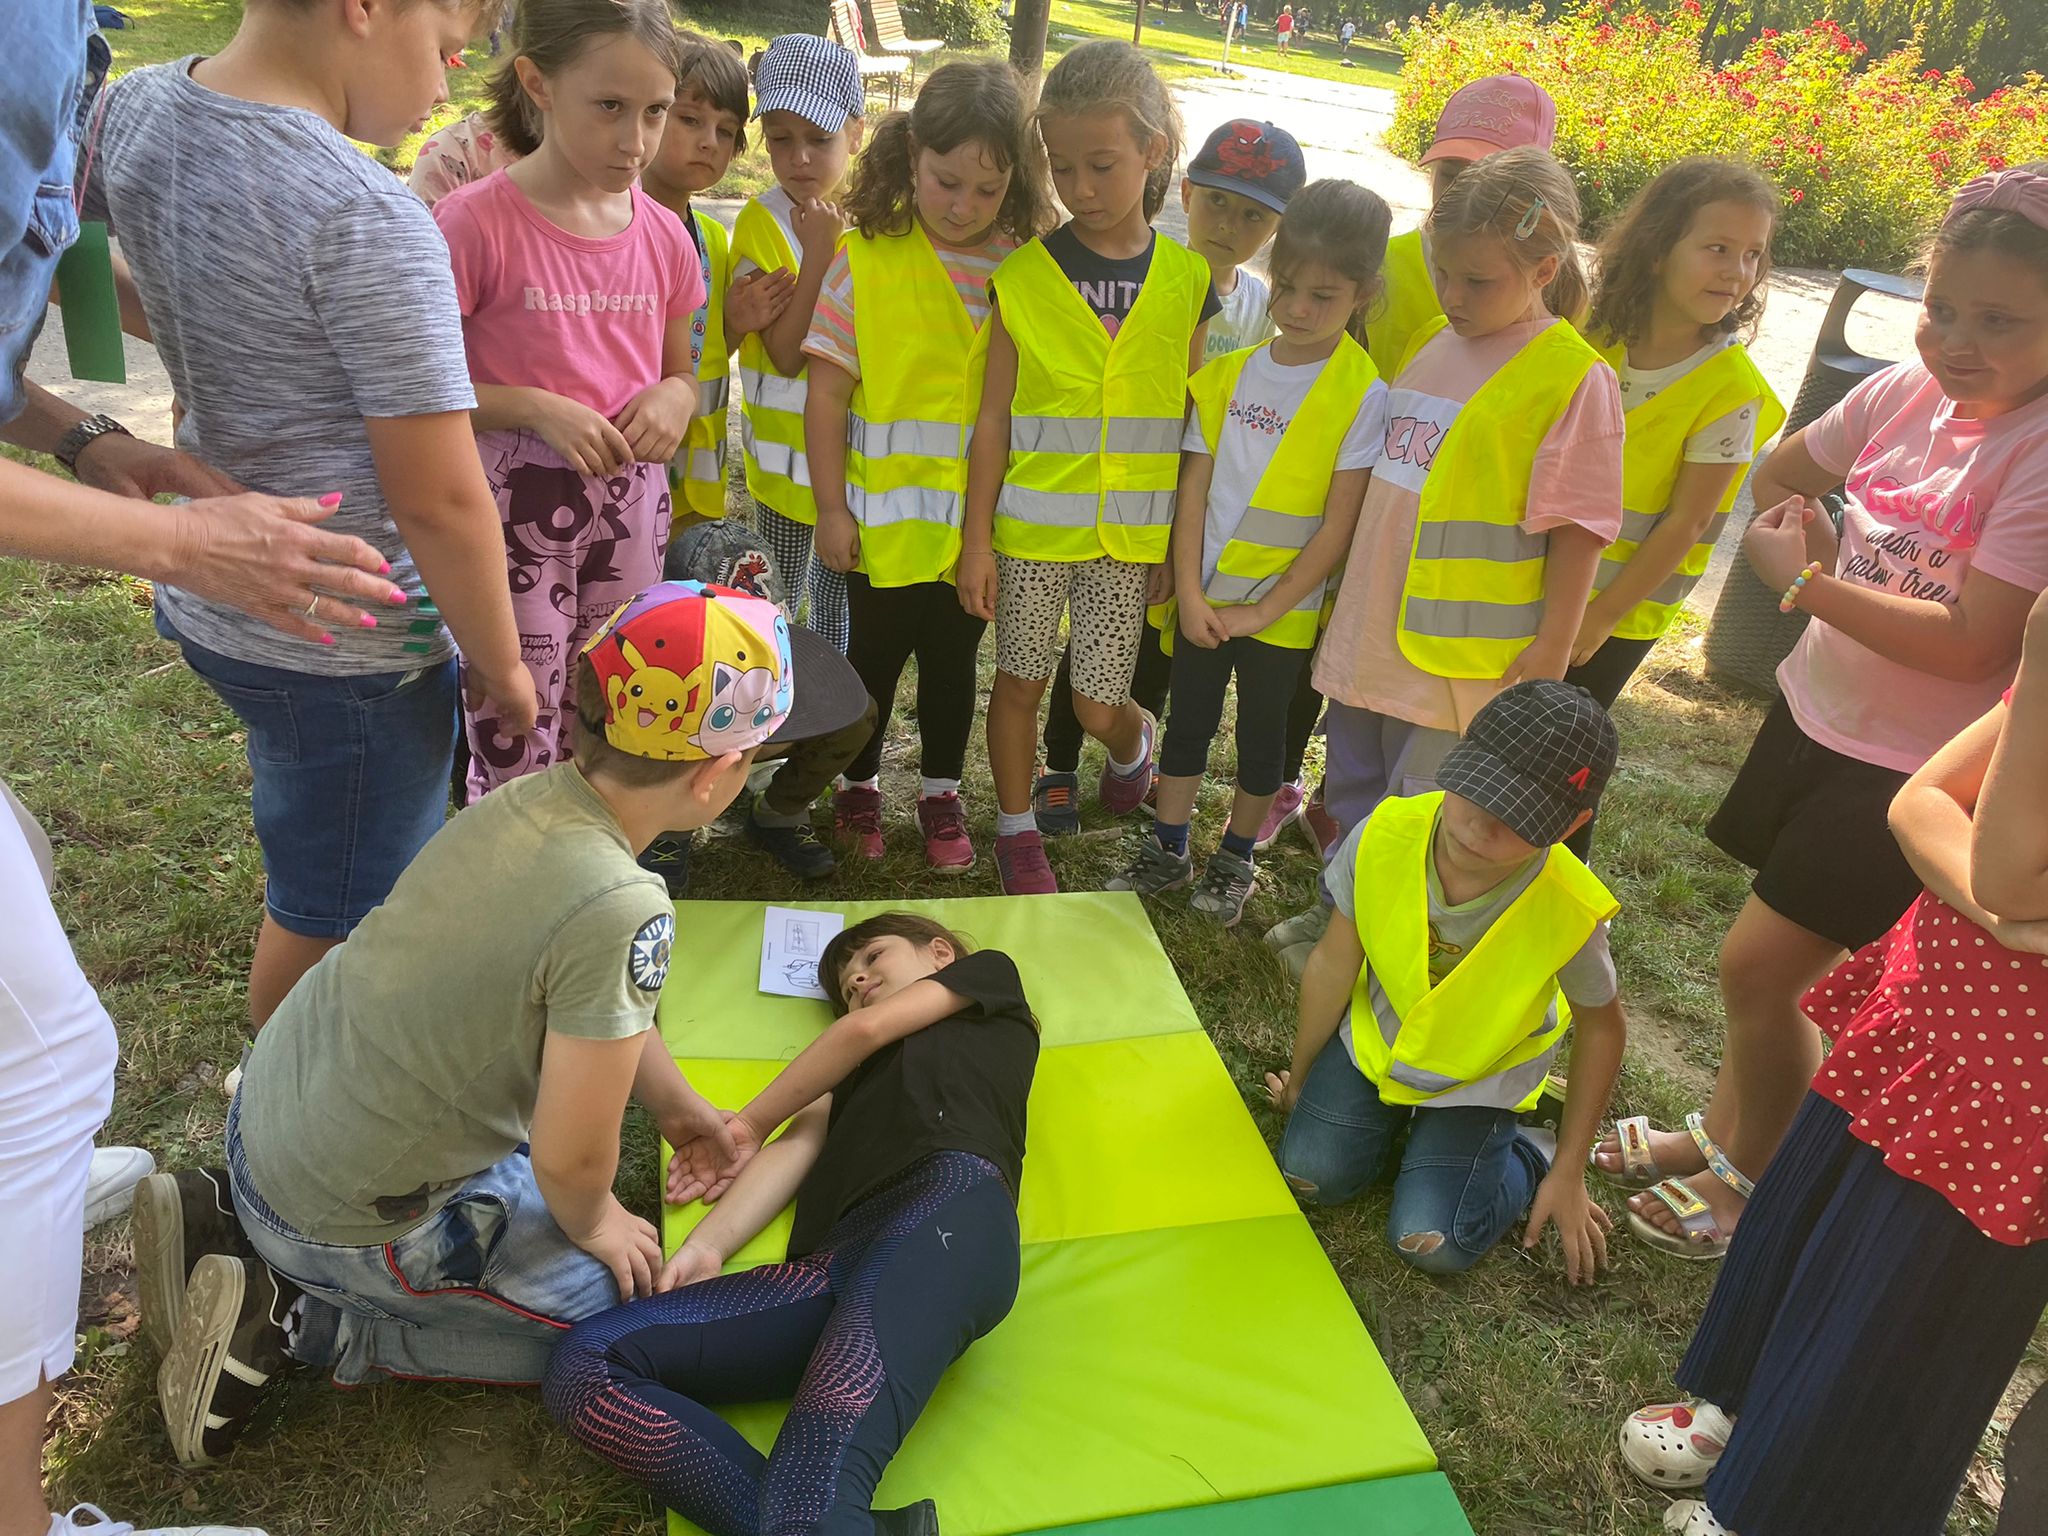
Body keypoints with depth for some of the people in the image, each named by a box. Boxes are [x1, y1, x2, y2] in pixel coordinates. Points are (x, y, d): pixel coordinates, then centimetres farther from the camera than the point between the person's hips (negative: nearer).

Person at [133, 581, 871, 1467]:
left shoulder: (534, 795, -8)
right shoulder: (621, 912, -33)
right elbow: (570, 1159, -23)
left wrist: (682, 1110, 15)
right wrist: (590, 1222, -1)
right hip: (353, 1218, -7)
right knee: (615, 1313, 6)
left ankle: (225, 1211, 21)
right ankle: (293, 1325, 4)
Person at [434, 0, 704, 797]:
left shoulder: (663, 234, 4)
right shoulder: (475, 221, -13)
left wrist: (673, 397, -6)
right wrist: (535, 409, -21)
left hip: (632, 508, 5)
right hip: (514, 513, -5)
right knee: (514, 759, 1)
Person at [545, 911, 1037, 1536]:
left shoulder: (989, 971, 29)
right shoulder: (854, 1072, 40)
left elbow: (867, 1029, 17)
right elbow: (800, 1140, 22)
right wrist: (706, 1247, 4)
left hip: (948, 1206, -6)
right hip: (834, 1264, 7)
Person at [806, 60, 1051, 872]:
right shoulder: (866, 259, -10)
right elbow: (826, 393, -8)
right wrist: (832, 507, -8)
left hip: (980, 519, 2)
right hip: (886, 516, -2)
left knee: (953, 659, 17)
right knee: (877, 655, 14)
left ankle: (941, 790, 36)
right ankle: (858, 783, 37)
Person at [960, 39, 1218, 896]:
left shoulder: (1187, 280, -1)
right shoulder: (1022, 277, -5)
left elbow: (1189, 423, 3)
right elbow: (993, 420, -3)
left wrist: (1183, 539, 1)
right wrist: (976, 540, -4)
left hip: (1129, 533, 0)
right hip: (1032, 524, 0)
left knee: (1098, 707, 4)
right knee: (1020, 682, 11)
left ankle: (1136, 738, 40)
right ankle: (1016, 834, 31)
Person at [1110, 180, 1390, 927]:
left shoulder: (1364, 397, -11)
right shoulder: (1227, 375, 1)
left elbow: (1339, 526, -13)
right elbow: (1194, 489, 0)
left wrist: (1262, 610, -13)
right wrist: (1189, 591, -8)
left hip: (1281, 607, -3)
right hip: (1204, 597, 3)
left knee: (1261, 734, 12)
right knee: (1188, 720, 13)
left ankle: (1234, 861, 29)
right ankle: (1167, 850, 30)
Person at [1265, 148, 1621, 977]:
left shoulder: (1576, 379, -12)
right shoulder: (1430, 343, 8)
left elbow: (1576, 534, -13)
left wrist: (1548, 662, -14)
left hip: (1462, 653, -7)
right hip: (1371, 629, 7)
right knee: (1350, 798, 20)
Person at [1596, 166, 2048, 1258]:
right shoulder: (1908, 393, -2)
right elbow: (1776, 477, 15)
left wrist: (1807, 582, -17)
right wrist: (1807, 550, -3)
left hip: (1913, 768, -6)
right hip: (1819, 710, 6)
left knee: (1760, 964, -3)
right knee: (1778, 955, 17)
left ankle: (1758, 1183, 21)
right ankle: (1725, 1130, 38)